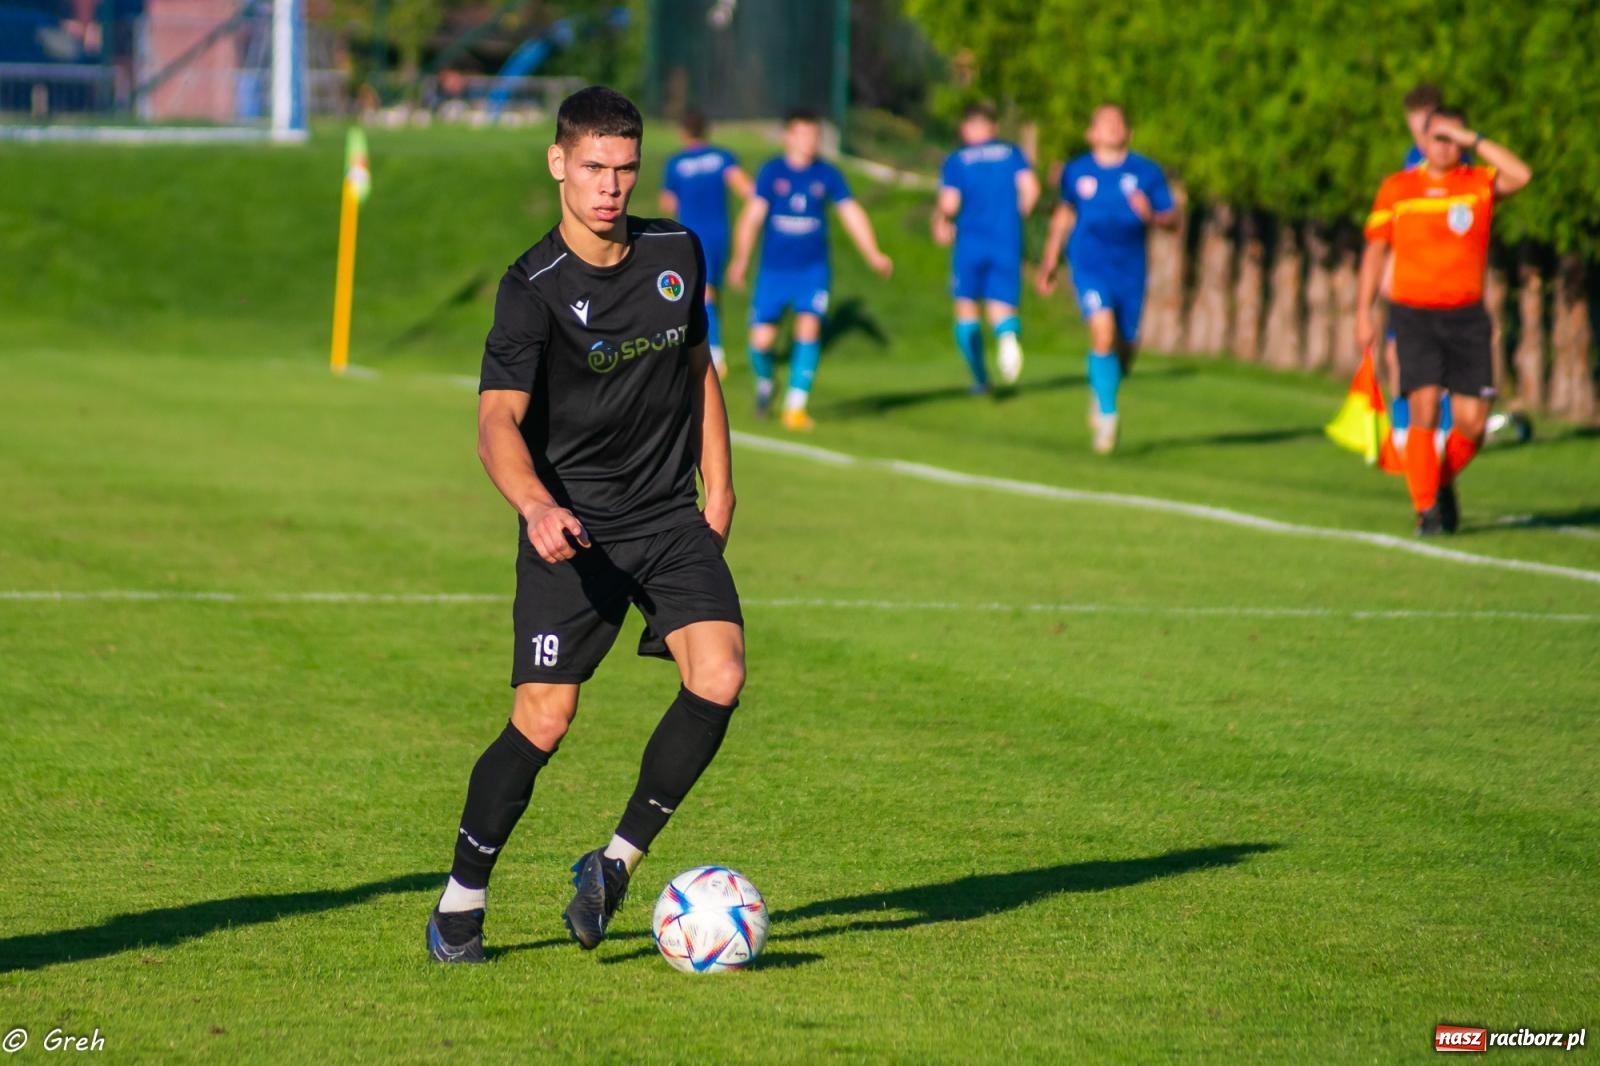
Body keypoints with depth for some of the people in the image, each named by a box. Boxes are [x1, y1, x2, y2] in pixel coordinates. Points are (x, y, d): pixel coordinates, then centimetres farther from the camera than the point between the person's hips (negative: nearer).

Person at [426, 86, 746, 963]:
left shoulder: (677, 253, 4)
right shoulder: (533, 288, -12)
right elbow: (499, 422, -23)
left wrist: (718, 491, 15)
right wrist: (537, 507, -41)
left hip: (672, 516, 4)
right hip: (573, 526, -4)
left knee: (719, 676, -17)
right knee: (544, 719, -11)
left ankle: (616, 864, -1)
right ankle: (460, 902, 8)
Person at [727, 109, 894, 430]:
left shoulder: (827, 174, 2)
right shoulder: (772, 172, -2)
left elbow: (851, 213, 5)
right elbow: (753, 214, -4)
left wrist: (873, 255, -2)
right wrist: (741, 259, -12)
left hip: (813, 269, 0)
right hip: (774, 269, 0)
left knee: (808, 328, -17)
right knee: (761, 339, -4)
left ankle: (795, 407, -11)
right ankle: (764, 382, 31)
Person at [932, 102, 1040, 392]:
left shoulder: (957, 160, 1)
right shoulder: (1011, 153, 7)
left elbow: (949, 204, -8)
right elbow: (1030, 188, -4)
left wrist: (941, 221, 14)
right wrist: (1019, 215, 14)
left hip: (970, 241, -1)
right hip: (1007, 244, 1)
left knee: (966, 306, 13)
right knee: (1001, 309, 4)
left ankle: (980, 377, 8)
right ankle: (1008, 333, -34)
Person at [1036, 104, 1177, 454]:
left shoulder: (1147, 172, 1)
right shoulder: (1076, 172, 4)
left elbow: (1172, 217, 3)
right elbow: (1065, 213, 19)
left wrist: (1151, 216, -20)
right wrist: (1050, 261, 22)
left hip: (1130, 269, 2)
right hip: (1089, 265, -1)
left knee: (1125, 346, 7)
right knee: (1103, 332, -21)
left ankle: (1101, 395, 40)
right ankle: (1107, 418, -14)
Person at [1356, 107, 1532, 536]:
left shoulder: (1480, 184, 3)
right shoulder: (1396, 188, 5)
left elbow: (1520, 175, -18)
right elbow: (1375, 250, 10)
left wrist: (1474, 140, -12)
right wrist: (1363, 314, 6)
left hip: (1466, 315, 1)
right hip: (1413, 312, -1)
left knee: (1471, 423, -2)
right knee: (1424, 410, -14)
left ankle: (1443, 483, 27)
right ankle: (1426, 509, -3)